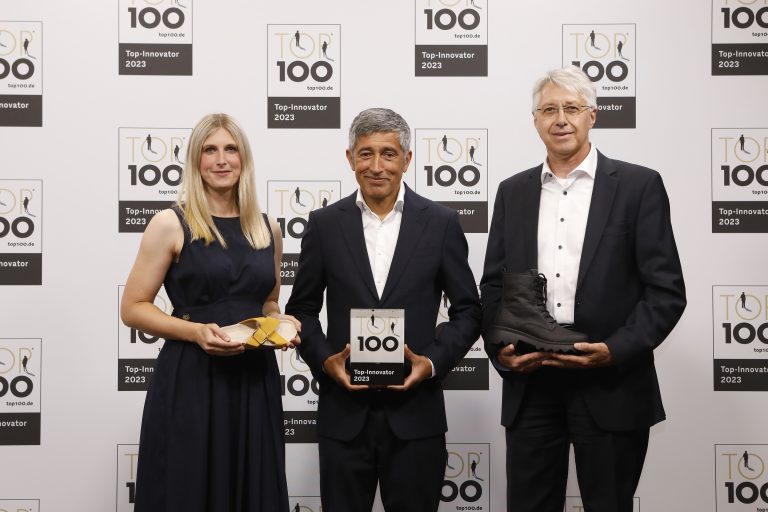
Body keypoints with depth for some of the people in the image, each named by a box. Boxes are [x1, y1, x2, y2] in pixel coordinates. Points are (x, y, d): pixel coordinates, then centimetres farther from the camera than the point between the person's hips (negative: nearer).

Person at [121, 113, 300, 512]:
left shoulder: (268, 229, 10)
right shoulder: (170, 225, -3)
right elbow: (132, 308, -4)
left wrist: (282, 323, 0)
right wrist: (194, 331, -18)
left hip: (256, 381, 4)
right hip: (190, 381, -4)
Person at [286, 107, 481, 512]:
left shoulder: (441, 223, 1)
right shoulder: (325, 224, 3)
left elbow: (468, 310, 4)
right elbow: (302, 309, 8)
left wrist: (433, 363, -10)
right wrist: (325, 360, -8)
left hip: (415, 415, -1)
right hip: (344, 414, 1)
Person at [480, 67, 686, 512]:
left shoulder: (639, 186, -1)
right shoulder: (513, 192, 11)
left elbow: (667, 290, -4)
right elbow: (493, 284, 12)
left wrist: (615, 351, -16)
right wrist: (500, 348, -5)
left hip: (610, 387, -3)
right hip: (530, 386, 3)